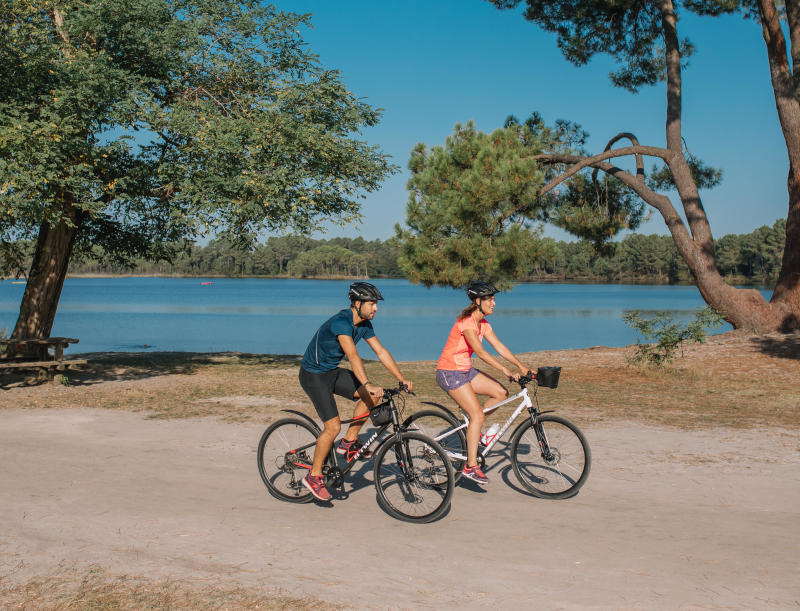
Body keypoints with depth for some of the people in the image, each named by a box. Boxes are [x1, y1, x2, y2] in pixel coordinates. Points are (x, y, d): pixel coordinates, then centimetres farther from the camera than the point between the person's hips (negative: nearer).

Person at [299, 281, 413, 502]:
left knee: (371, 396, -5)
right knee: (333, 426, -15)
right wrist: (367, 384, -52)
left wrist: (402, 379, -3)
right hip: (313, 375, -8)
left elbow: (381, 352, 4)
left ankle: (349, 442, 9)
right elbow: (353, 356, -41)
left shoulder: (364, 324, -1)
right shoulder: (341, 322, -28)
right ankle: (314, 476, 1)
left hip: (332, 371, 9)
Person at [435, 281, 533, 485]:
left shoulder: (483, 323, 7)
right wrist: (505, 370, -36)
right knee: (478, 415, -15)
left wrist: (521, 366, -6)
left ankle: (472, 428, 16)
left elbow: (499, 347, 4)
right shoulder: (466, 322, -21)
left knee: (501, 393, 0)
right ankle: (471, 467, -8)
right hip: (450, 372, -9)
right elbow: (480, 352, -30)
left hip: (465, 370, 9)